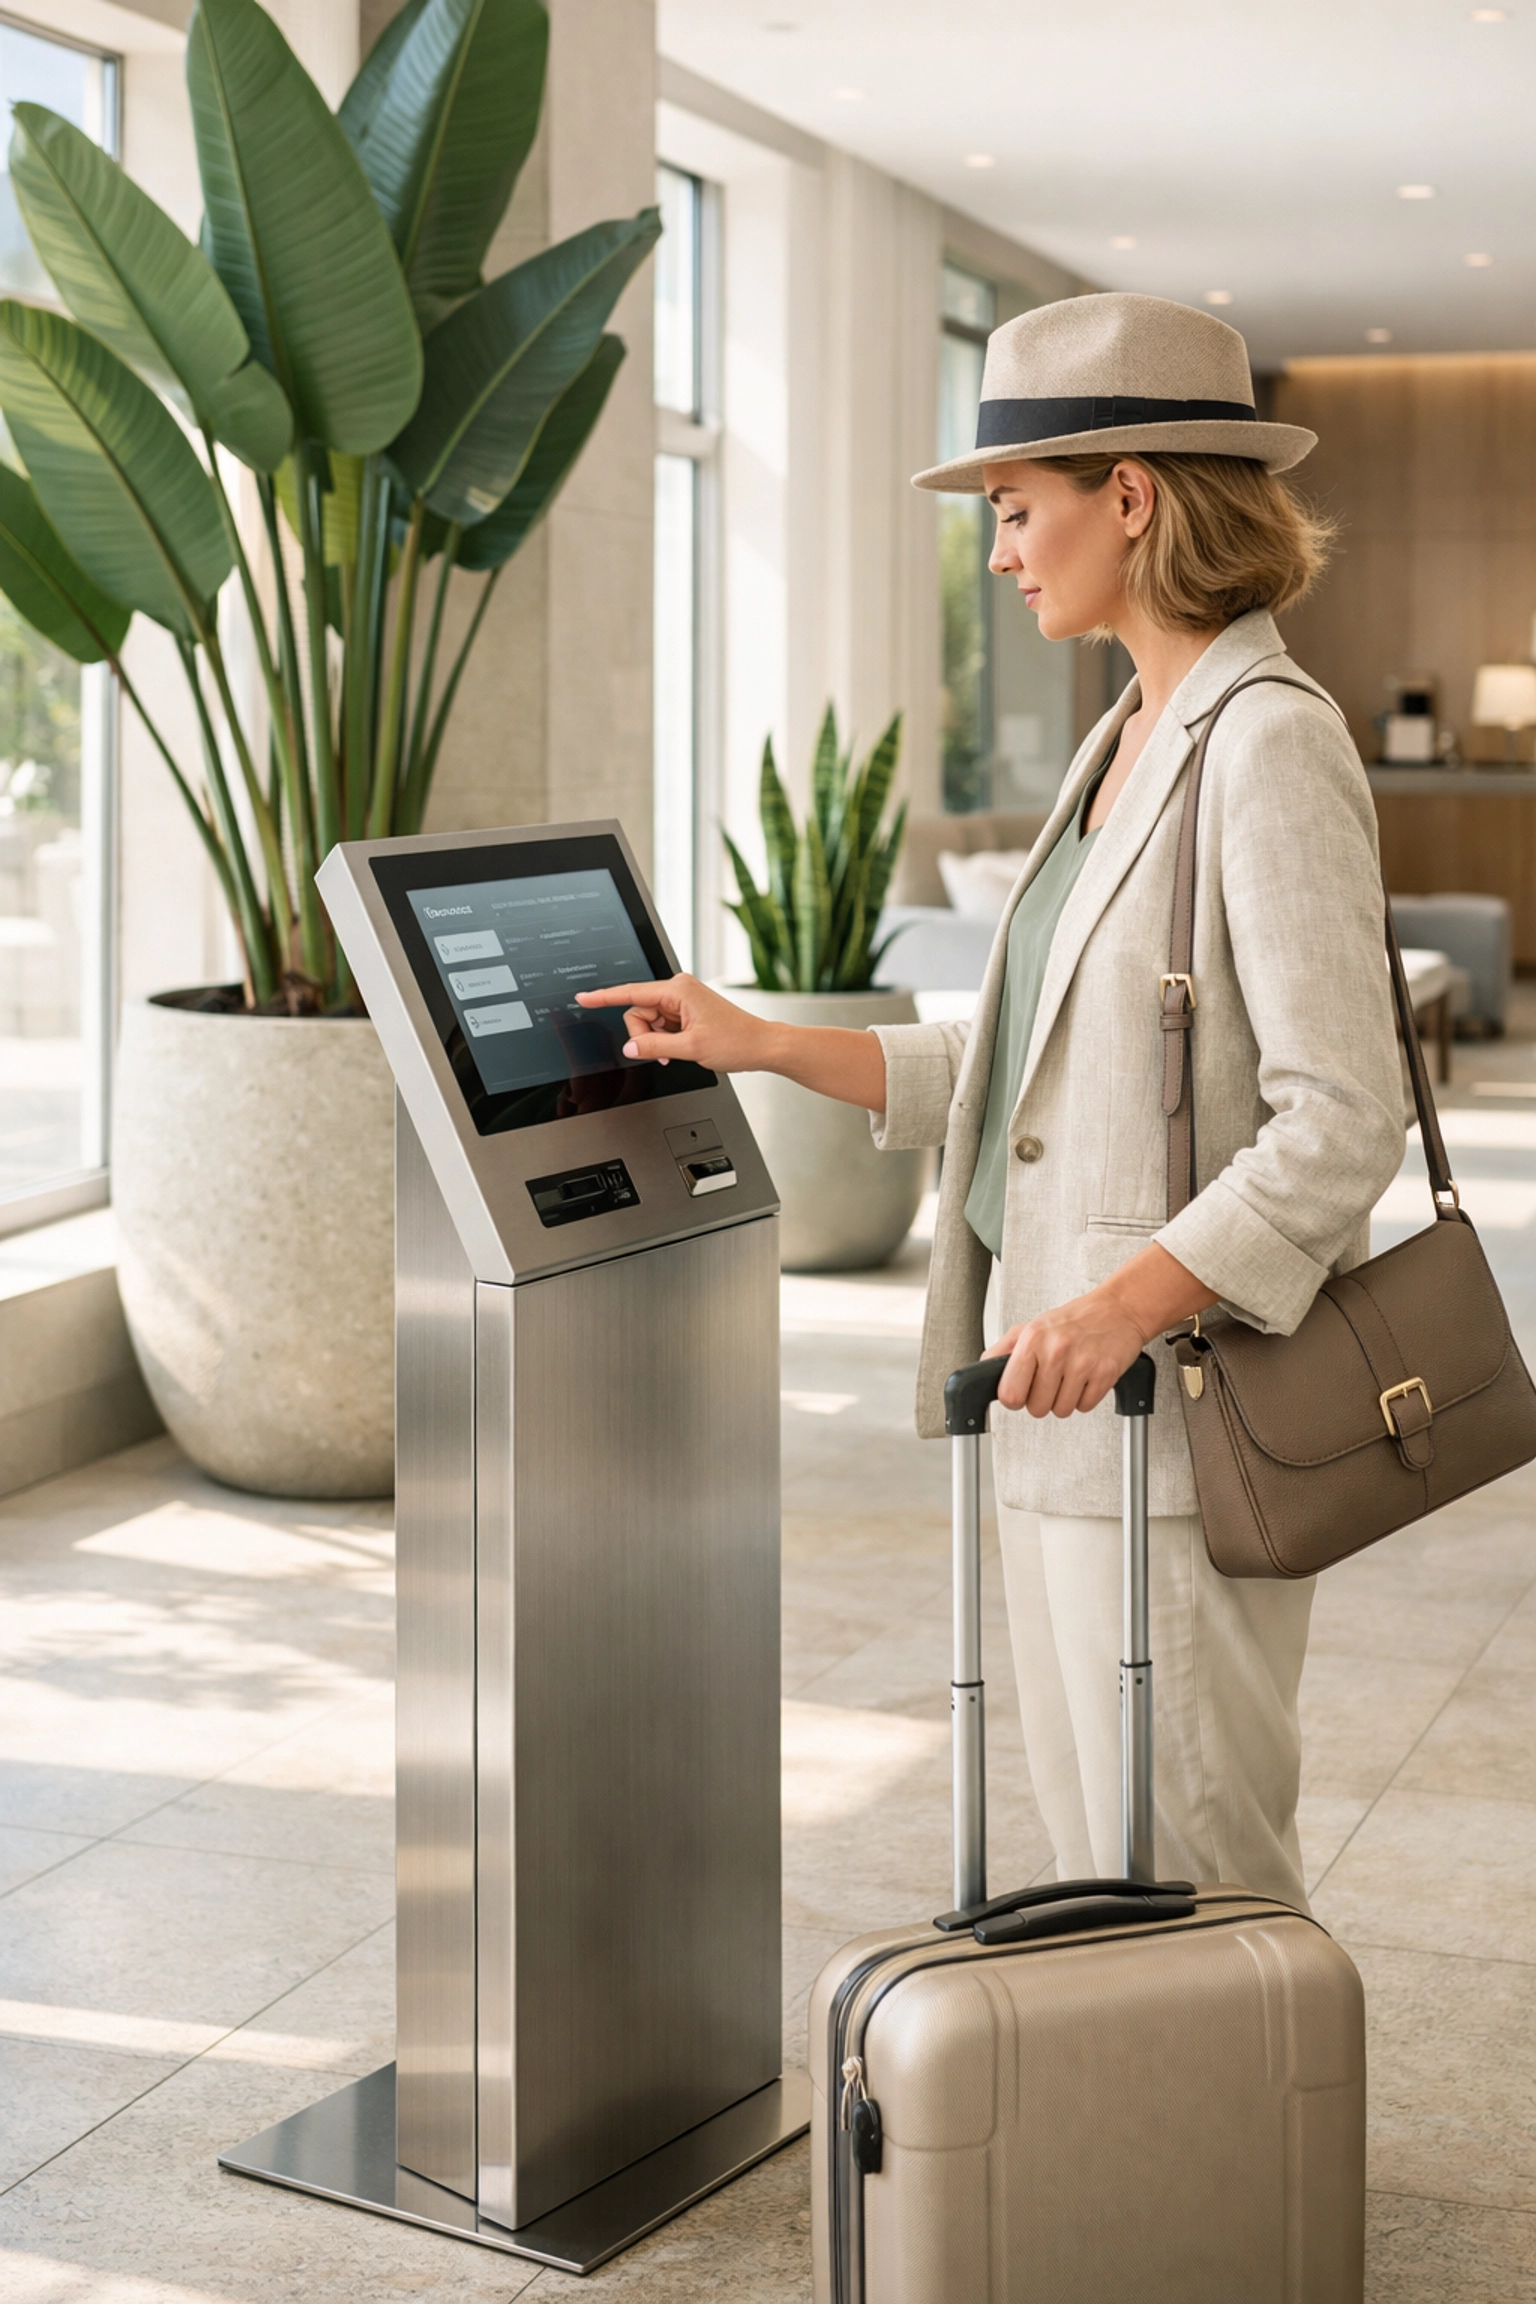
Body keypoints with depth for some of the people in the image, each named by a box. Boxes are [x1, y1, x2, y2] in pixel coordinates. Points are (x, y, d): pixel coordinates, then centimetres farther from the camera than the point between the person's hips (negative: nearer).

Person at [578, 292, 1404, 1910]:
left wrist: (1125, 1306, -30)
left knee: (1190, 1869, 1)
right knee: (1091, 1857, 18)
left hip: (1175, 1409, -9)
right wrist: (762, 1046, 14)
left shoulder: (1271, 748, -16)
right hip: (1062, 1401, 9)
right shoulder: (1130, 743, 13)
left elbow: (1339, 1126, -20)